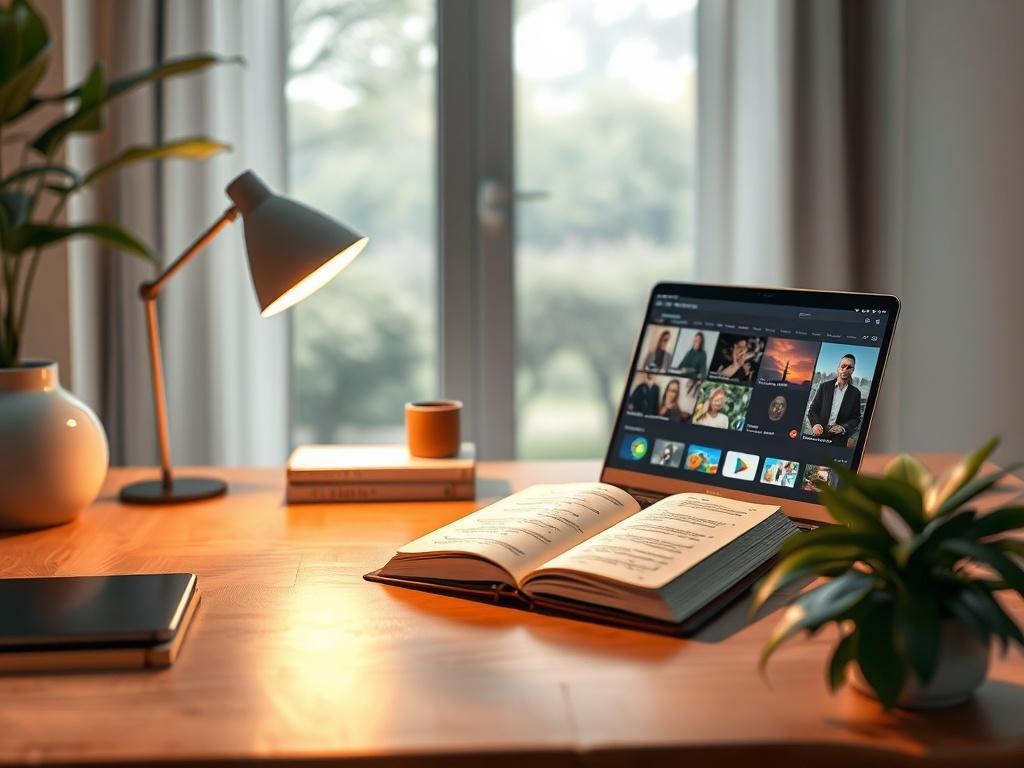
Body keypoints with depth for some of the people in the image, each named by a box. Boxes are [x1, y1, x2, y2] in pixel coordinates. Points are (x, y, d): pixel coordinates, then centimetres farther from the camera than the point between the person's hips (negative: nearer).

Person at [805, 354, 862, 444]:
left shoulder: (855, 393, 7)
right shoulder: (824, 386, 5)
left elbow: (856, 419, 8)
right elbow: (811, 410, 5)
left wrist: (843, 428, -11)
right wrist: (815, 424, -13)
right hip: (819, 434, 0)